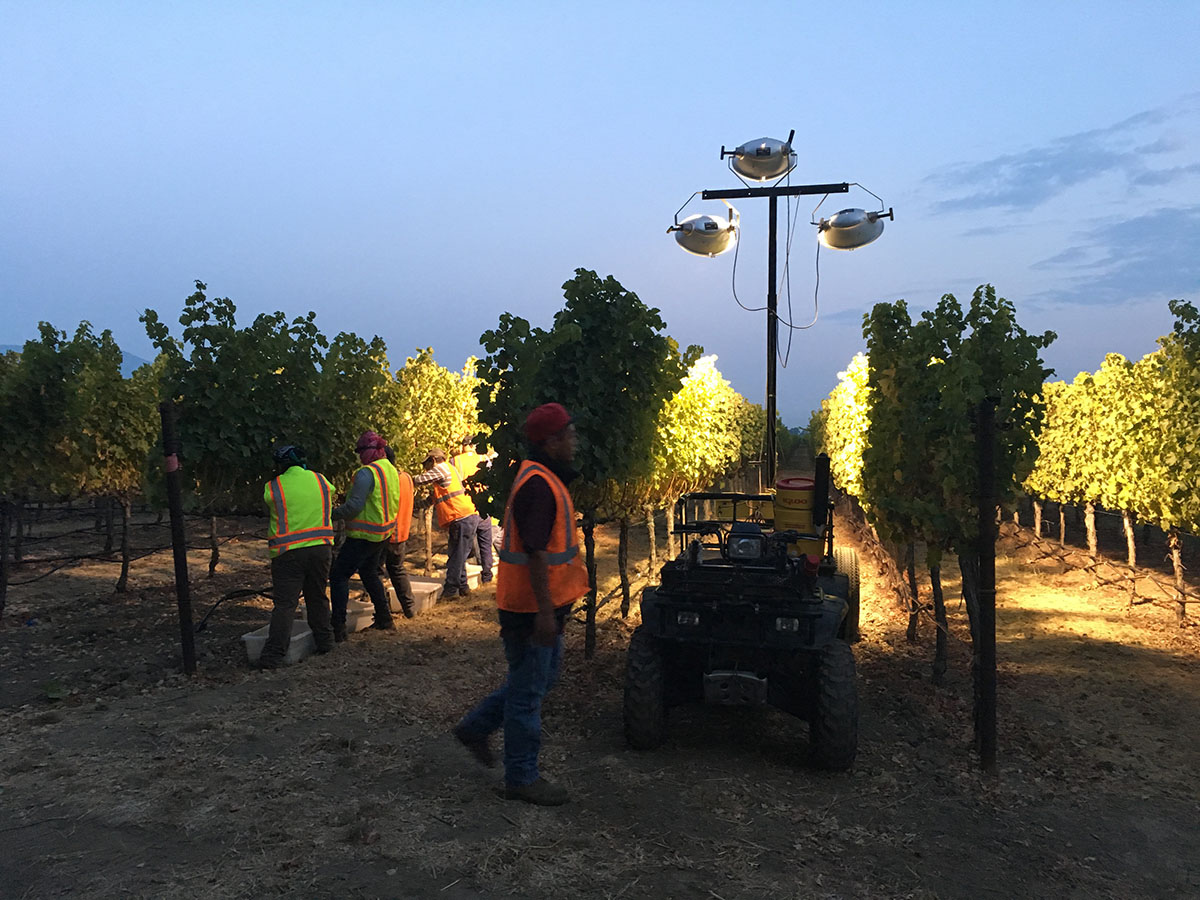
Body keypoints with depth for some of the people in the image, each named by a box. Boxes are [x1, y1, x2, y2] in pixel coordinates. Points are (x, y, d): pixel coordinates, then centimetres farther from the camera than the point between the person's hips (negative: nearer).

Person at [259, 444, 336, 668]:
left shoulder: (273, 487, -5)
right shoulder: (321, 481, 5)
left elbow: (269, 512, 8)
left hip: (288, 553, -3)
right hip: (320, 548, 3)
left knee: (284, 604, -3)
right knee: (317, 597, 19)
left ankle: (273, 655, -8)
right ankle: (324, 641, 25)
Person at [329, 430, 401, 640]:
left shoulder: (367, 473, -20)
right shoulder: (392, 470, 9)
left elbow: (354, 506, -24)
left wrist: (332, 515, -11)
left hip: (364, 535, -9)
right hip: (383, 532, 9)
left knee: (339, 576, -4)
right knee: (369, 574, 25)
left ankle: (338, 628, -8)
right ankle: (384, 619, 30)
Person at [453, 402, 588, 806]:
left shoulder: (544, 478, 12)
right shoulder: (538, 485, -21)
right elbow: (535, 552, -25)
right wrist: (545, 610, -25)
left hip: (542, 605, 10)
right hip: (533, 607, -10)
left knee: (540, 677, 22)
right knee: (529, 690, 2)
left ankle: (475, 727, 31)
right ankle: (522, 778, 17)